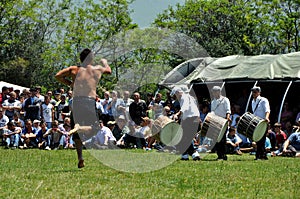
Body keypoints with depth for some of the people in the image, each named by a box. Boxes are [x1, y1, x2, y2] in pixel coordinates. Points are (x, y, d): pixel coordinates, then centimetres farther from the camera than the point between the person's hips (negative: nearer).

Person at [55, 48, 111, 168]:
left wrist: (69, 84, 17)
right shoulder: (97, 69, 12)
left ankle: (80, 157, -2)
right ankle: (80, 128, -23)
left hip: (76, 101, 2)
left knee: (76, 134, 12)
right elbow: (109, 71, 34)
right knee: (95, 128, 9)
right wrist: (105, 63, 56)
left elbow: (58, 76, 2)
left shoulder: (74, 70, 11)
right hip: (90, 101, -2)